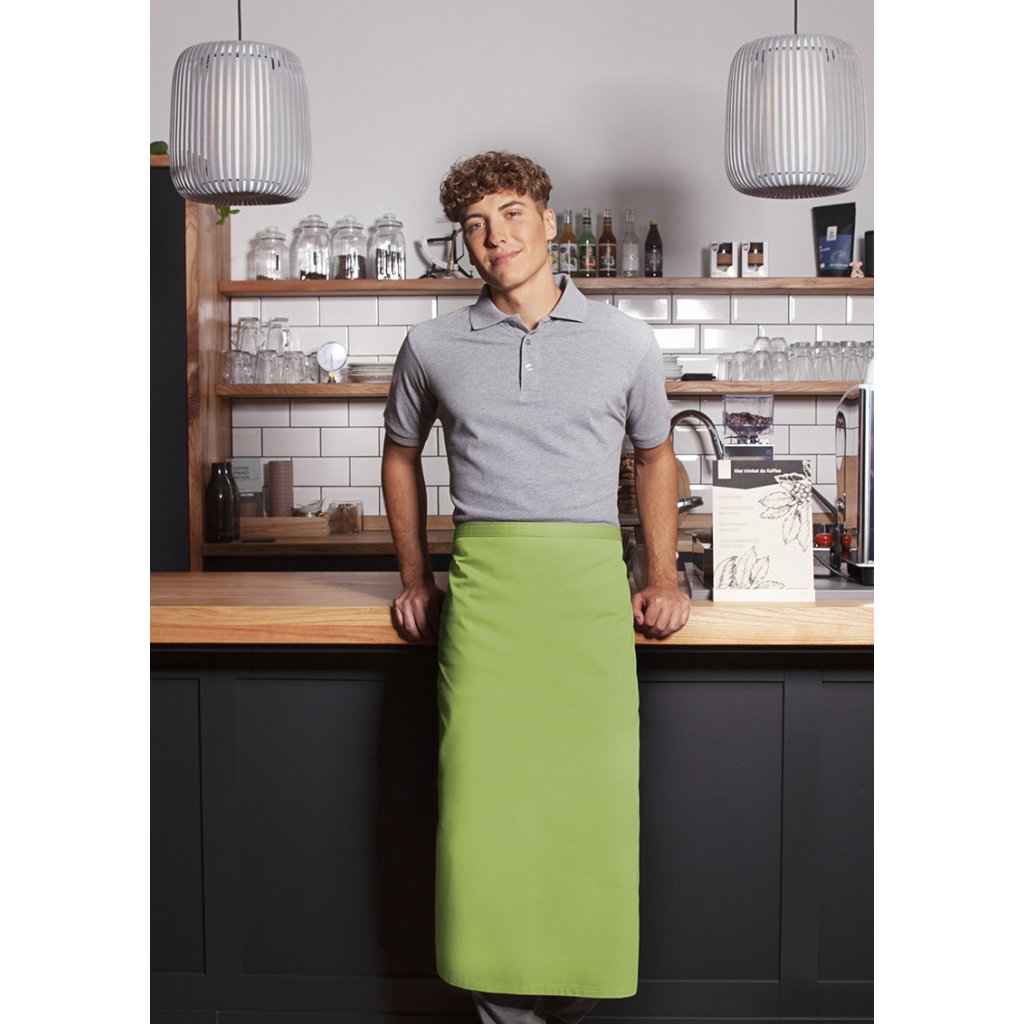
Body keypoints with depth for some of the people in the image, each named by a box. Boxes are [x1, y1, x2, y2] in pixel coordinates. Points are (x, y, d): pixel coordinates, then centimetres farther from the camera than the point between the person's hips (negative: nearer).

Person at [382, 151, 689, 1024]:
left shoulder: (625, 341, 8)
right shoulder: (433, 347, 9)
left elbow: (654, 456, 20)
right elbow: (402, 455, 23)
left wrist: (663, 580, 10)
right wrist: (416, 580, 16)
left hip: (589, 585, 0)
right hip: (483, 589, 0)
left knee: (594, 788, -2)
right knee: (484, 789, -4)